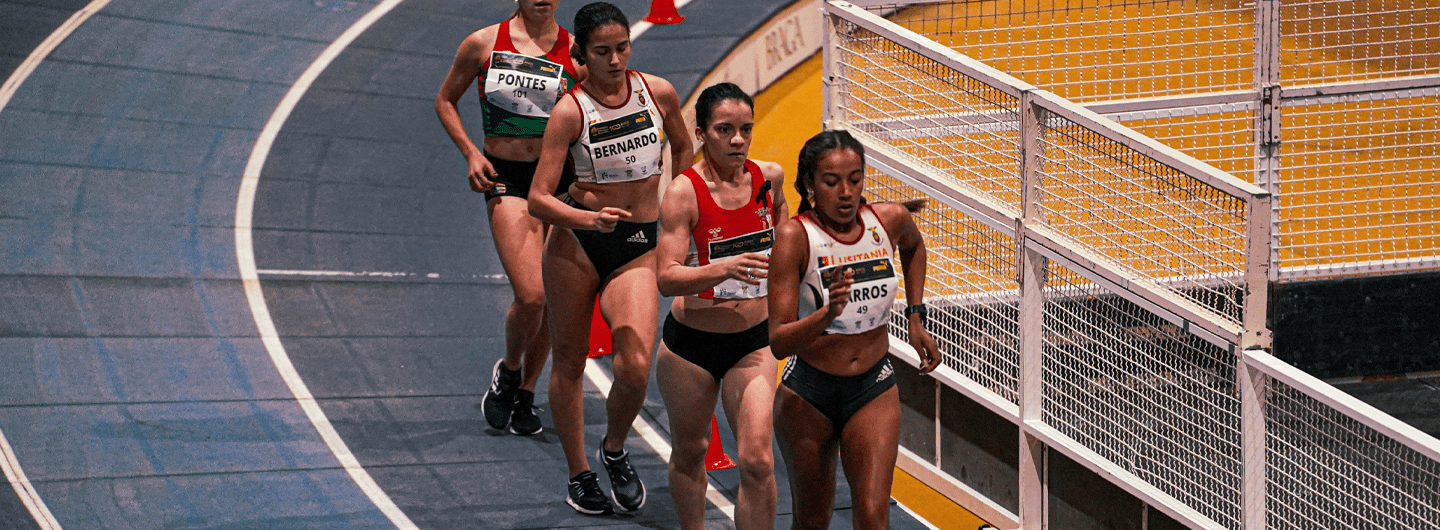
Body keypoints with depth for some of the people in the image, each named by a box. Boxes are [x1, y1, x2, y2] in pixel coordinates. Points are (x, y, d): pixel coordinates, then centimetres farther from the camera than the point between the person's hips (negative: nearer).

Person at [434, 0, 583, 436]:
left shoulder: (575, 52, 2)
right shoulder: (483, 45, 2)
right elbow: (445, 100, 15)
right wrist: (470, 153, 2)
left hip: (559, 178, 2)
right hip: (506, 179, -2)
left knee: (551, 298, 3)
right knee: (530, 296, -15)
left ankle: (525, 395, 23)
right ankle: (509, 371, 14)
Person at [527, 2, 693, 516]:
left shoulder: (659, 92, -2)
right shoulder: (570, 110, -11)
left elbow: (682, 148, 21)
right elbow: (538, 199, -14)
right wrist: (590, 219, -30)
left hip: (639, 245, 1)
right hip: (576, 240, -1)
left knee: (635, 367, -16)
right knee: (569, 362, 7)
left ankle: (614, 450, 12)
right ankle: (578, 475, 24)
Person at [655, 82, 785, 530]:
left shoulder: (769, 178, -5)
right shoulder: (684, 192, -18)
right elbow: (668, 279, -27)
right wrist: (724, 268, -41)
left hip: (753, 342, 2)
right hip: (690, 344, -2)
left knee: (757, 461, -11)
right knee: (689, 453, 15)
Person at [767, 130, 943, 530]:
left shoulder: (890, 220, -9)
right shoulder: (795, 237, -20)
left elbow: (913, 246, 21)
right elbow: (779, 342, -25)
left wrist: (916, 317, 14)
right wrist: (828, 313, -42)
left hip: (874, 391, 2)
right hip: (808, 395, -2)